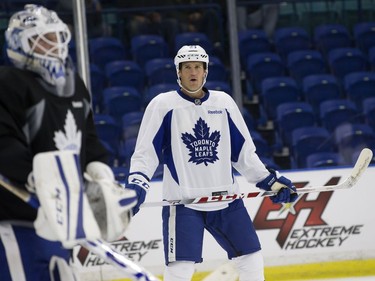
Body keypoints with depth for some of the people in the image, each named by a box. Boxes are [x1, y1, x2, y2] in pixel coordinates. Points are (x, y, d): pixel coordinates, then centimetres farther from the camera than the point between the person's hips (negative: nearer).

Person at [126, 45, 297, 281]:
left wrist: (271, 181, 10)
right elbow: (145, 153, -3)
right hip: (182, 201, -4)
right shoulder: (163, 105, -3)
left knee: (252, 259, 7)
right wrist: (136, 186, -18)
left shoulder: (224, 102, 7)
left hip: (225, 199, 4)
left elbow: (244, 151, 14)